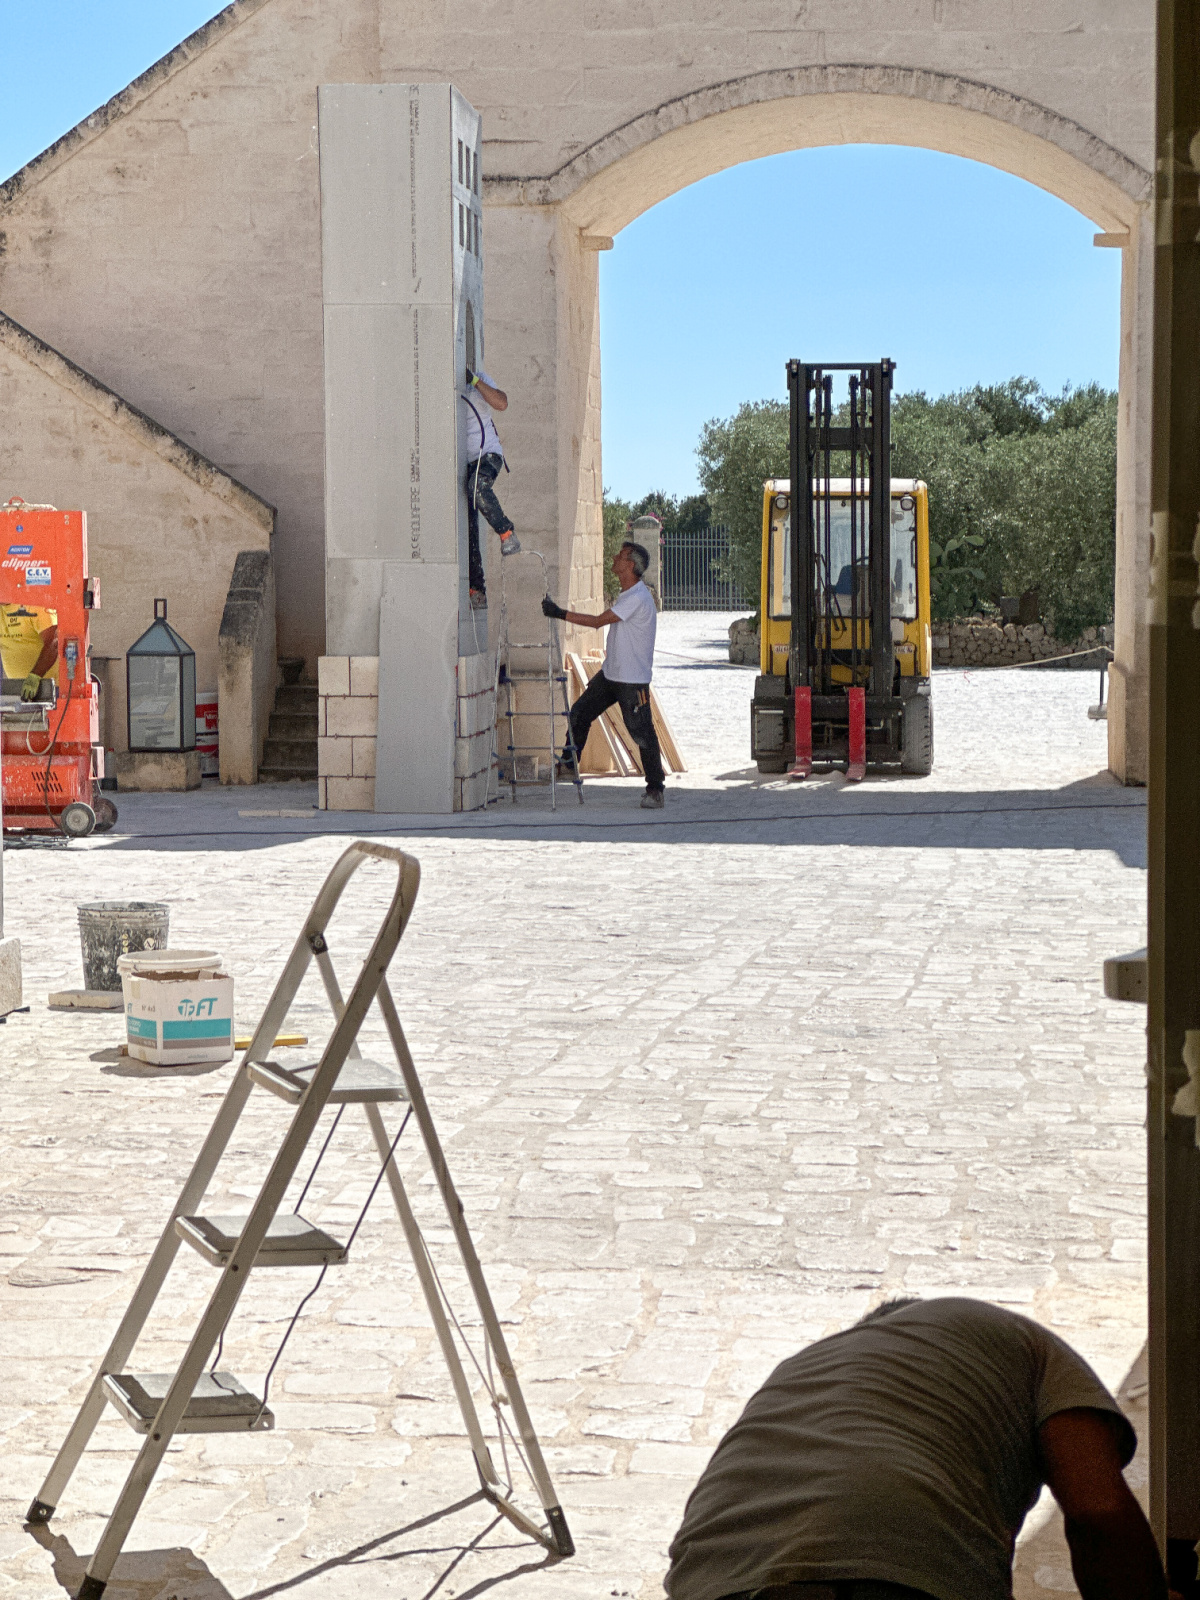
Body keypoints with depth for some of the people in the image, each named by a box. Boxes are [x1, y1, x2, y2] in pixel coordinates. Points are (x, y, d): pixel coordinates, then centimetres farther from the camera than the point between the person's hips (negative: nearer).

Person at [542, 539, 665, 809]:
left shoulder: (638, 598, -21)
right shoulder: (625, 595, 11)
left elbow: (598, 621, -22)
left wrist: (560, 613, -19)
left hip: (633, 680, -10)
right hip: (610, 673, 10)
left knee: (642, 733, -5)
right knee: (579, 713, 9)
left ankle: (655, 789, 1)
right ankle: (568, 763, 23)